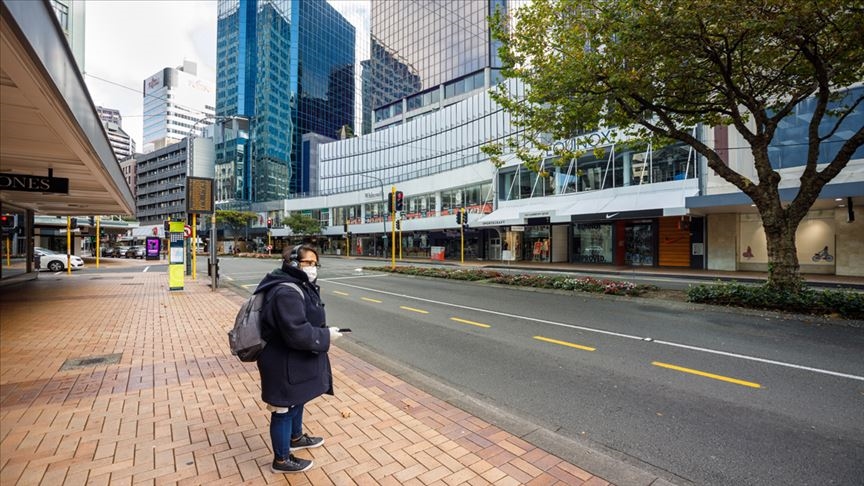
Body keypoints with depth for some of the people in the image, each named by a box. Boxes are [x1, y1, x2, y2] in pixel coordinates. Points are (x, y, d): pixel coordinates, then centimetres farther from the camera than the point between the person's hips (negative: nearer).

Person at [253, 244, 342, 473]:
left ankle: (296, 438, 51)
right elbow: (297, 333, -33)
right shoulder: (287, 292, -29)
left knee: (297, 400, 28)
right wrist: (326, 335, -21)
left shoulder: (299, 286, 6)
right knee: (284, 410, 10)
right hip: (284, 363, -10)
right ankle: (281, 460, 31)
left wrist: (323, 329, 3)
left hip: (295, 360, 10)